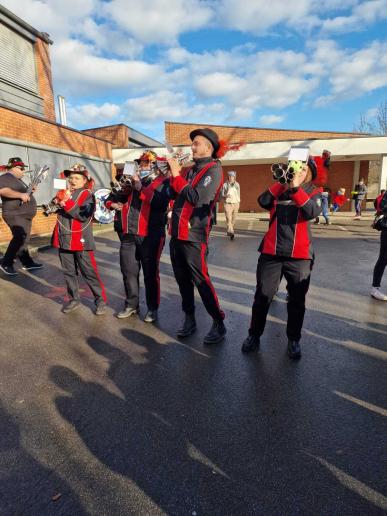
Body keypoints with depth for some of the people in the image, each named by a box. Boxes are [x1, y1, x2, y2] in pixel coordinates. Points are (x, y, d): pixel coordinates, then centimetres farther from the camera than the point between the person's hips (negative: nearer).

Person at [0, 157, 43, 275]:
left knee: (24, 240, 12)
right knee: (19, 238, -18)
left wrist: (30, 191, 13)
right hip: (15, 215, -10)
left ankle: (27, 262, 18)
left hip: (25, 215, 10)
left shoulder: (18, 180, 21)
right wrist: (20, 195, -28)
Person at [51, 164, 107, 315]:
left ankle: (101, 300, 10)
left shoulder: (87, 195, -6)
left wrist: (67, 203, -22)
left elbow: (83, 215, -19)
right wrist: (57, 201, -11)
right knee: (68, 272, 13)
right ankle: (74, 299, 26)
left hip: (81, 241, -6)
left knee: (89, 272, 0)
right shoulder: (64, 192, 12)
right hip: (64, 240, 6)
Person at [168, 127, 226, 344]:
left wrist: (177, 176, -13)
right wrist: (175, 173, 1)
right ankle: (189, 320, 27)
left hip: (194, 236, -7)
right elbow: (174, 194, 14)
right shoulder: (190, 170, 16)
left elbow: (198, 198, -21)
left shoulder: (214, 169, -7)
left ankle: (219, 324, 11)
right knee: (182, 280, 13)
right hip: (177, 234, 8)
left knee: (201, 280, -4)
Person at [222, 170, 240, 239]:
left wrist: (239, 203, 16)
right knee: (229, 219, -18)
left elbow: (239, 194, 17)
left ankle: (229, 232, 23)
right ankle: (231, 232, -30)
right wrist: (226, 196, -19)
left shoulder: (237, 184, 10)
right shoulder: (225, 185, 1)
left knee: (233, 220, 7)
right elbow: (222, 195, 3)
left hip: (235, 204, 3)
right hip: (228, 204, -3)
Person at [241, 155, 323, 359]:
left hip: (299, 255, 0)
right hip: (271, 252, 1)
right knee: (262, 296, 3)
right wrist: (283, 182, -12)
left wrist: (295, 187, -22)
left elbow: (312, 212, -16)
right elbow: (263, 201, -9)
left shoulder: (314, 192, 7)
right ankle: (254, 335, 20)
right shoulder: (279, 188, 12)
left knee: (297, 300, 9)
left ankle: (293, 340, 27)